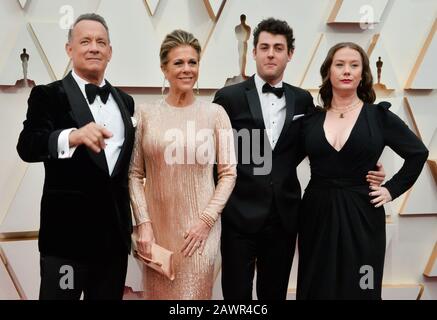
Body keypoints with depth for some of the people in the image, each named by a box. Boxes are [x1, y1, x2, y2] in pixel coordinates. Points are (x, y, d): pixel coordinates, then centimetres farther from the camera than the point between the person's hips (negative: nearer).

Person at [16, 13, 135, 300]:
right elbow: (27, 147, -19)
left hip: (115, 232, 5)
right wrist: (73, 136, -38)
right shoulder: (48, 95, -4)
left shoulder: (125, 101, 11)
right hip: (68, 231, -5)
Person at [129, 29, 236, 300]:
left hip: (199, 227, -1)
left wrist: (206, 220, -9)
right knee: (158, 293, 14)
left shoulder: (215, 113, -2)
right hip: (156, 228, 1)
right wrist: (143, 223, -6)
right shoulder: (147, 114, 0)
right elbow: (135, 174, 2)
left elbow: (228, 173, -2)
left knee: (193, 293, 7)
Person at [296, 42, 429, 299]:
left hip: (361, 215, -1)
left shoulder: (379, 116, -2)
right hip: (317, 214, 2)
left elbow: (419, 153, 5)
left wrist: (392, 189, 0)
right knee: (316, 288, 10)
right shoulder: (311, 118, 3)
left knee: (358, 289, 7)